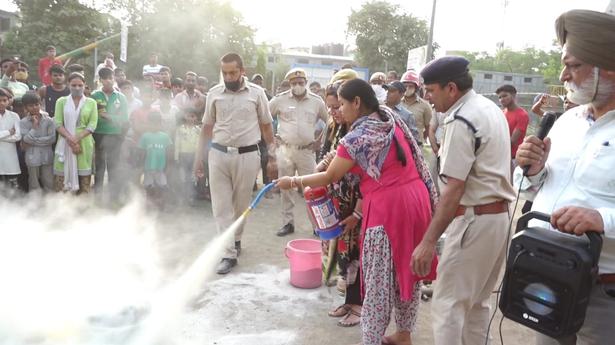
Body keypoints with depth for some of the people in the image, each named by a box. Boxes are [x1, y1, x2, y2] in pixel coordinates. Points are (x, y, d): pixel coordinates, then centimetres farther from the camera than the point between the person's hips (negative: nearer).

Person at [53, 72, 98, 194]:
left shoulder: (91, 102, 6)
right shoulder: (61, 101, 7)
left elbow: (92, 124, -3)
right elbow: (58, 123, -1)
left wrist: (77, 139, -14)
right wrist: (70, 139, -16)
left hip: (84, 144, 0)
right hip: (65, 143, 0)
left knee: (84, 176, 2)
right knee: (61, 176, -1)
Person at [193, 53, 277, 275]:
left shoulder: (256, 93, 0)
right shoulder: (214, 93, 4)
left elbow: (266, 126, 6)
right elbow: (207, 128, 11)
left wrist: (272, 157, 3)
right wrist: (199, 158, 10)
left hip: (247, 156, -1)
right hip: (219, 155, 2)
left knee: (241, 205, 10)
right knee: (221, 206, -1)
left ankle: (236, 240, 33)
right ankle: (229, 254, 5)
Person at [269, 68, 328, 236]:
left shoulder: (316, 101, 1)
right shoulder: (280, 99, -1)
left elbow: (330, 120, 14)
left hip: (307, 151, 0)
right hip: (285, 150, 1)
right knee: (285, 188, 7)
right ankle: (288, 223, 19)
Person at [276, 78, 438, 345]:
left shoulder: (358, 137, -12)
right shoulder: (391, 119, 12)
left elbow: (329, 177, -7)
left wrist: (293, 181, 7)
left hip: (387, 207, -9)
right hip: (416, 198, 9)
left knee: (379, 279, 4)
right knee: (409, 269, 18)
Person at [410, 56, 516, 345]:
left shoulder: (461, 120, -17)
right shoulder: (491, 108, 12)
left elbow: (454, 190, -23)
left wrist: (428, 242, -23)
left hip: (475, 220, -10)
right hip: (500, 215, 10)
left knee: (447, 304, -1)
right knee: (477, 301, 19)